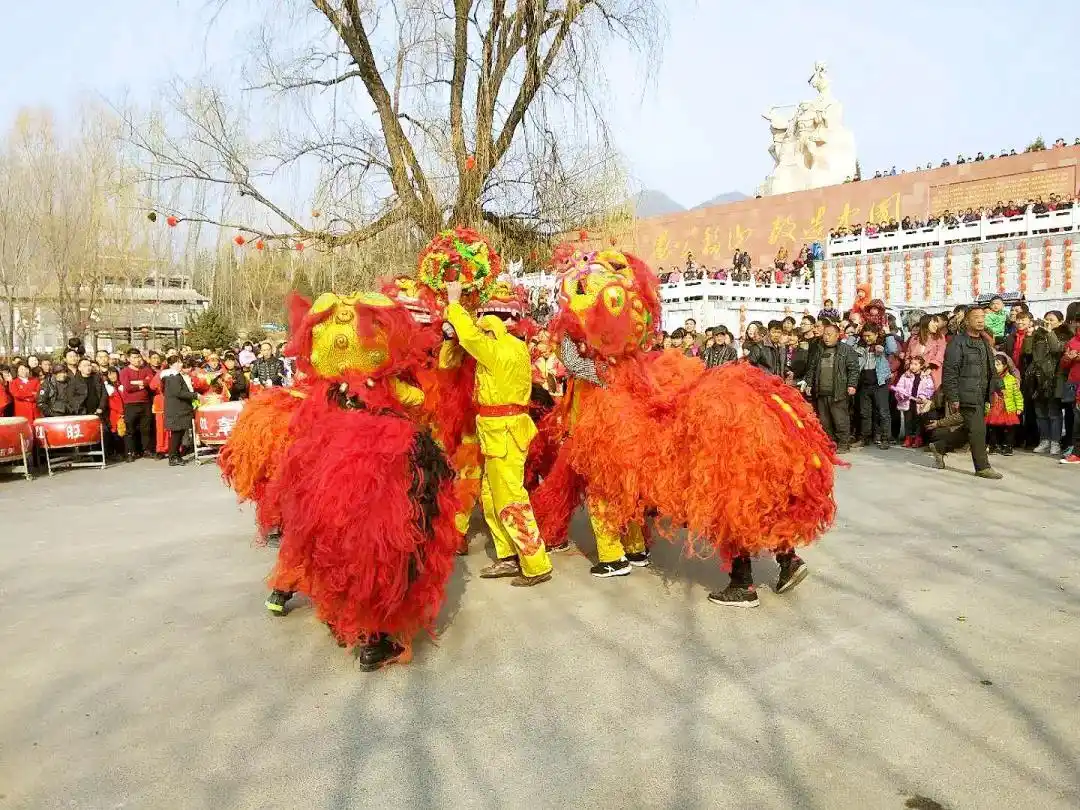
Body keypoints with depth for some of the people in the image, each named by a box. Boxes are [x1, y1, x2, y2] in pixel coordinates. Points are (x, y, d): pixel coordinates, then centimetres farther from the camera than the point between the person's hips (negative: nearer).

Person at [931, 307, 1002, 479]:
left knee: (969, 430, 13)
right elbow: (949, 372, -13)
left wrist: (989, 397, 16)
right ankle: (982, 467, 3)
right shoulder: (958, 342, -9)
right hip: (967, 396, -8)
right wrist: (953, 398, -17)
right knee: (977, 430, -6)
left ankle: (940, 447, 29)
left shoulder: (984, 343, 17)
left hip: (981, 397, 8)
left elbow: (990, 371, 22)